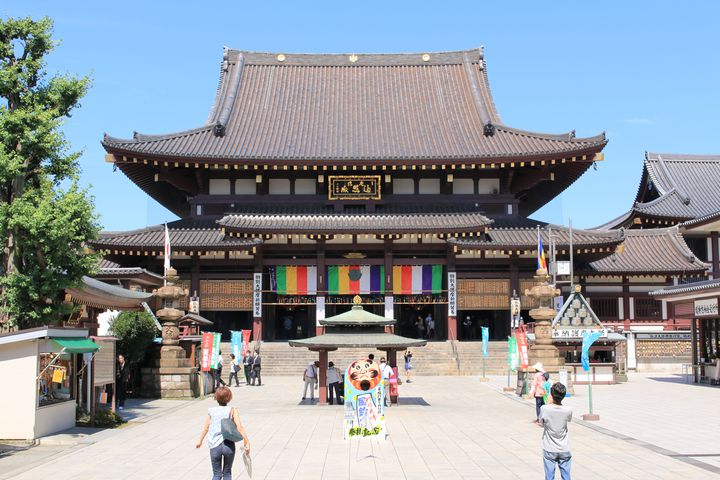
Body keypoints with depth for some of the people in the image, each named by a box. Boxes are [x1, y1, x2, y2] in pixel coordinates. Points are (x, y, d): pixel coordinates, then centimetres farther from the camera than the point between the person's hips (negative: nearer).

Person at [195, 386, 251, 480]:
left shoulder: (211, 411, 0)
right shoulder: (232, 411, -4)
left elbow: (205, 428, 5)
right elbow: (239, 427, -13)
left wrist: (200, 441, 21)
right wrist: (246, 442, -11)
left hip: (215, 446, 1)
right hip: (229, 445, -1)